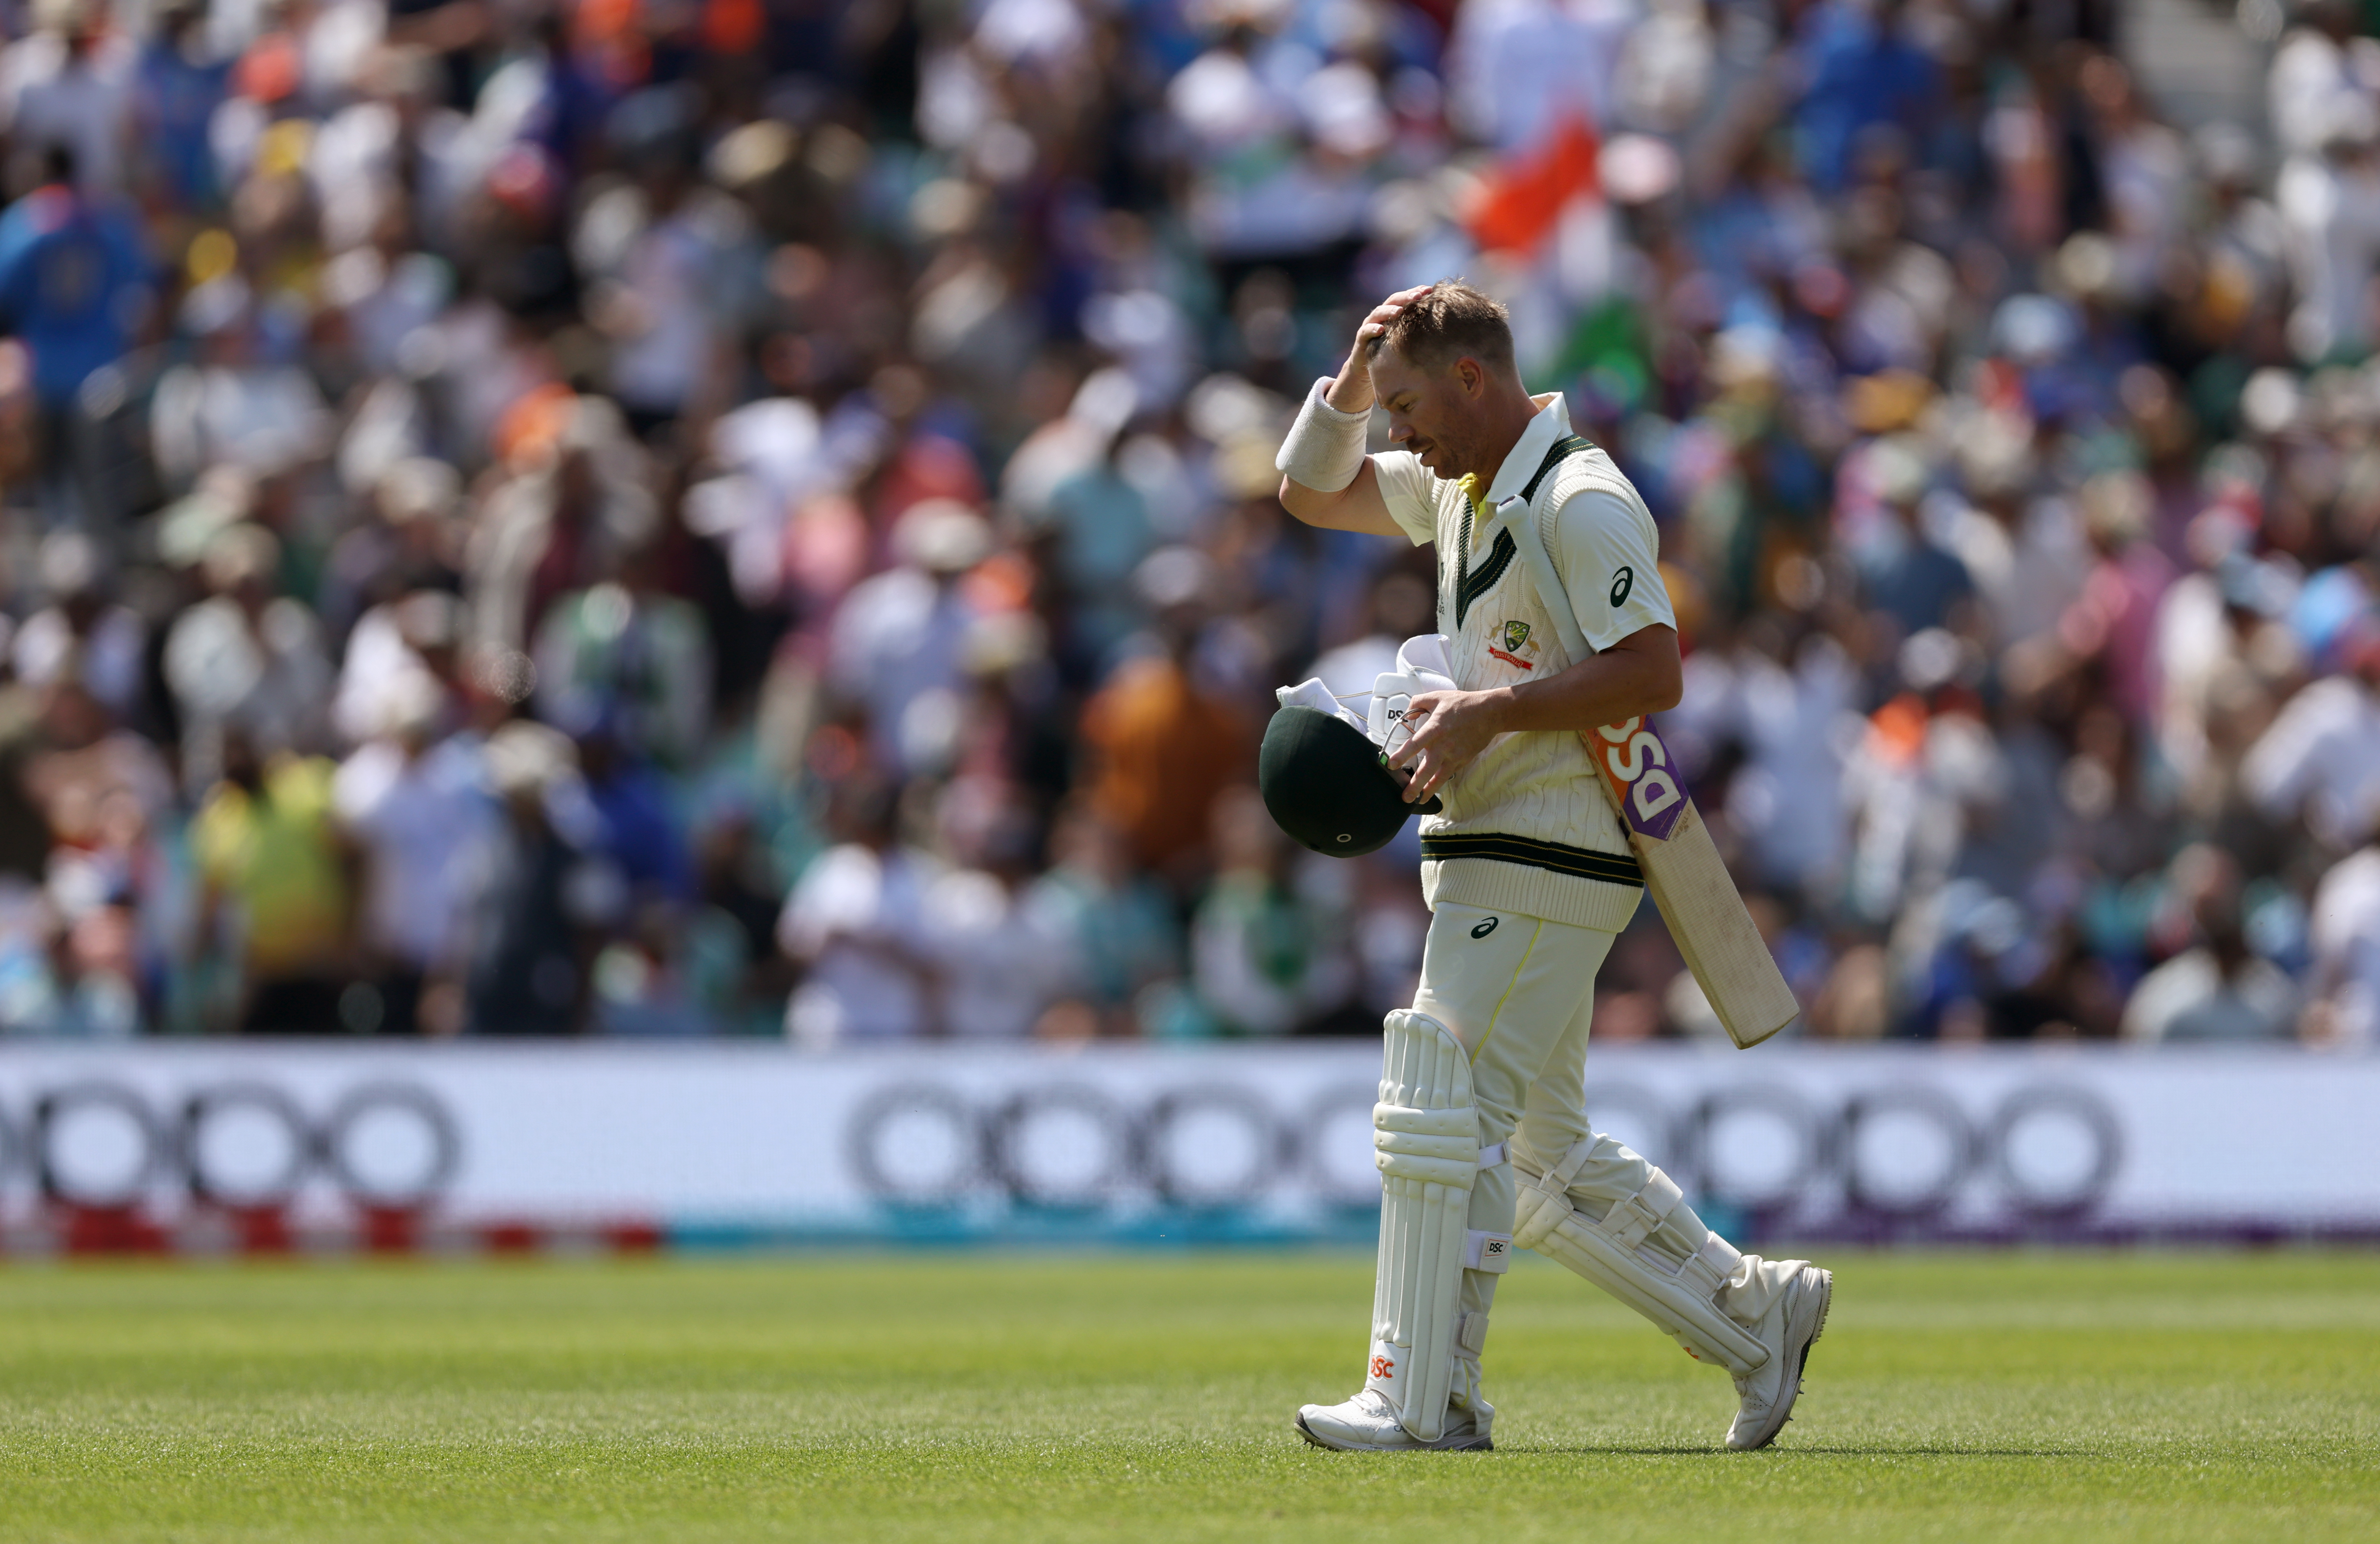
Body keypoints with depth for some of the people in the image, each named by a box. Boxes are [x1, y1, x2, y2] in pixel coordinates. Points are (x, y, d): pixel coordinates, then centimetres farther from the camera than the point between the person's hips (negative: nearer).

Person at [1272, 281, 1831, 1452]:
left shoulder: (1581, 502, -14)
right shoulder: (1458, 486, 15)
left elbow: (1653, 673, -22)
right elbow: (1311, 493, 24)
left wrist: (1485, 713, -22)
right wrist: (1356, 373, 8)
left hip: (1549, 862, -10)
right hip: (1489, 863, 10)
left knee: (1442, 1113, -12)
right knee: (1539, 1156, 11)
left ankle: (1423, 1401, -11)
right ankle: (1756, 1315, 16)